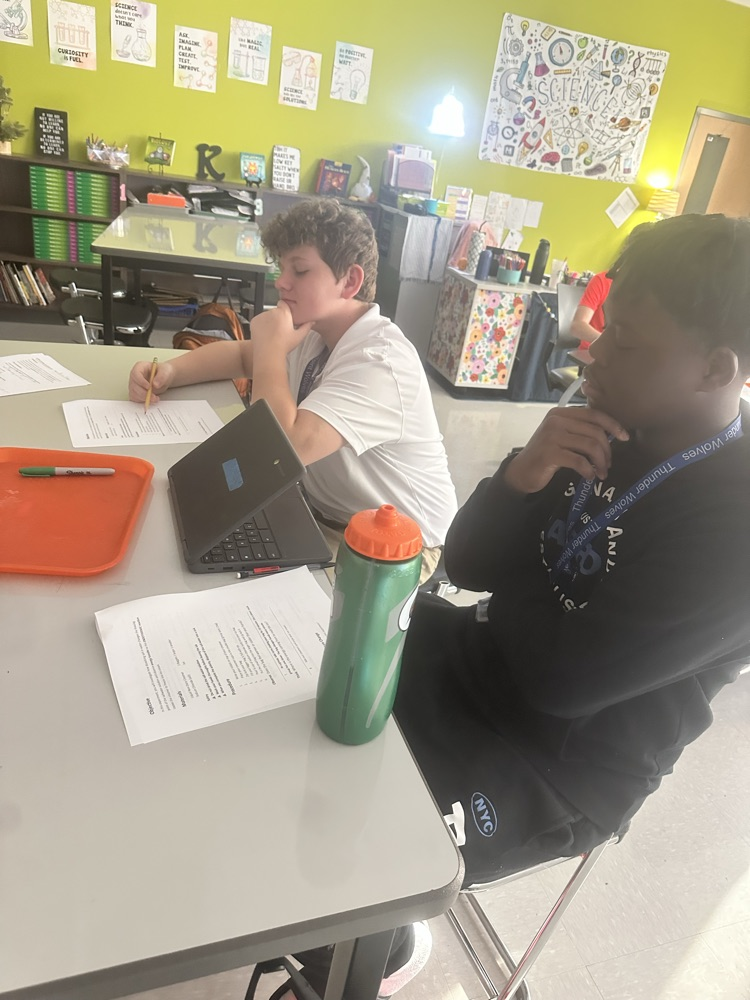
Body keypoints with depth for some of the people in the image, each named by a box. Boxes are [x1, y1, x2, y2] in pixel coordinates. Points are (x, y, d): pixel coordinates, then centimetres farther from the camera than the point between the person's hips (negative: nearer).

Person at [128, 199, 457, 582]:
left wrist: (271, 346, -25)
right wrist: (172, 371, -6)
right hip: (322, 511, 8)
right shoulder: (313, 328, 1)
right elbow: (242, 355, 14)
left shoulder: (379, 361, -29)